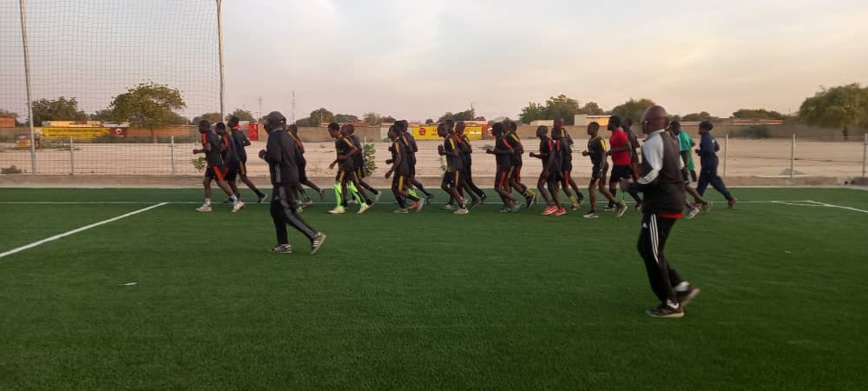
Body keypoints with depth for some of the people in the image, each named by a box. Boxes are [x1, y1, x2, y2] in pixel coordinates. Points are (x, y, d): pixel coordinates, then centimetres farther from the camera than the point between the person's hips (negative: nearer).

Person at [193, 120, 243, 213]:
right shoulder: (213, 134, 16)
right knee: (206, 181, 9)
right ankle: (207, 205, 10)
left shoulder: (205, 135, -11)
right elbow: (223, 147, 17)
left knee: (221, 182, -7)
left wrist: (199, 151, -9)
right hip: (212, 163, 10)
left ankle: (237, 201, -3)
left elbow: (208, 148, -24)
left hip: (215, 163, -10)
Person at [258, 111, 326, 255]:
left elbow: (274, 158, -23)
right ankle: (283, 244, 17)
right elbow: (297, 157, 17)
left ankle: (315, 236, -12)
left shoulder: (274, 137, -12)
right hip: (292, 177, 9)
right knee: (276, 210, 16)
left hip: (283, 180, -9)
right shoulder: (287, 136, 15)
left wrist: (264, 155, -6)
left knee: (288, 213, -7)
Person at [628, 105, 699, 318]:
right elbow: (680, 170, 21)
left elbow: (650, 178, -22)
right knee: (646, 249, 17)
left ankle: (671, 305, 9)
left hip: (660, 206, -10)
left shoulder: (652, 143, -16)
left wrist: (630, 187, -6)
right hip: (673, 202, 10)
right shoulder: (670, 142, 14)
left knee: (652, 254, 0)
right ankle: (682, 287, 17)